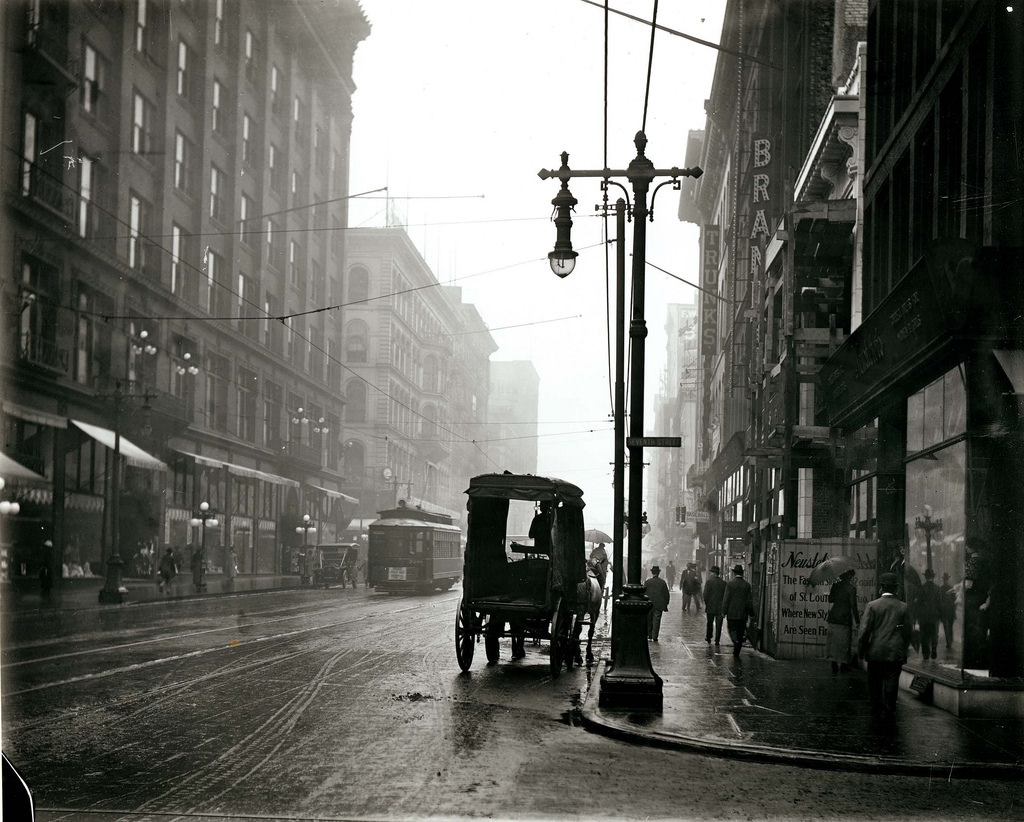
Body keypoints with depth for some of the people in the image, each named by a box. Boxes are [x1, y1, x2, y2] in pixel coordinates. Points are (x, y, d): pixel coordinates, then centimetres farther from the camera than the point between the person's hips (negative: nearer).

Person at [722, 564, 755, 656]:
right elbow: (750, 600, 4)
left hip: (732, 613, -2)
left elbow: (726, 598, -8)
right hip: (743, 613, 3)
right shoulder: (747, 584, 1)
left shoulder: (730, 583, -7)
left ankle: (735, 640, -22)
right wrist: (751, 613, 11)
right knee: (740, 631, 8)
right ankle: (736, 652, 9)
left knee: (732, 629, 8)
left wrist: (724, 611, -2)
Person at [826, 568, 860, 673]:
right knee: (844, 641, 7)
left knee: (833, 640, 10)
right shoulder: (851, 588, -11)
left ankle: (834, 664, 10)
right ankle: (843, 664, 14)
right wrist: (857, 621, -6)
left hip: (833, 617, 5)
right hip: (845, 618, -5)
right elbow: (853, 605, -11)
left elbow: (830, 600, 11)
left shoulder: (835, 585, 3)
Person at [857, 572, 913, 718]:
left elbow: (865, 630, -8)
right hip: (896, 653, 1)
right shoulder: (903, 607, -1)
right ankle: (888, 710, 7)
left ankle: (876, 708, 20)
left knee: (875, 683, 12)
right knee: (891, 682, 6)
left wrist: (861, 650, 1)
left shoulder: (872, 605, -7)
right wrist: (903, 648, 16)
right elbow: (908, 631, 3)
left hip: (875, 652, -1)